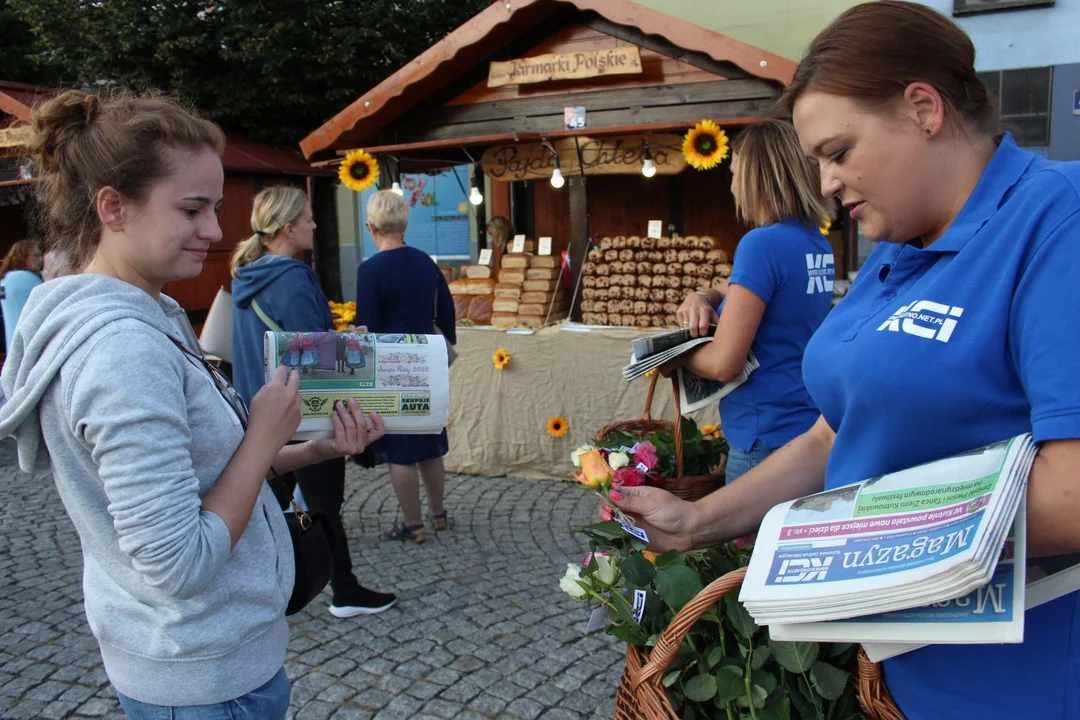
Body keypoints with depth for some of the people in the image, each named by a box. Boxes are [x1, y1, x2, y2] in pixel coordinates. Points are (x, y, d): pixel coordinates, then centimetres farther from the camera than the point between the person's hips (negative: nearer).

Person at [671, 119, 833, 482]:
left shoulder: (762, 243, -18)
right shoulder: (818, 244, 8)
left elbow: (722, 363, -20)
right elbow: (733, 289, 21)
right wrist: (702, 298, 1)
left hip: (768, 438, -8)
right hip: (810, 430, 9)